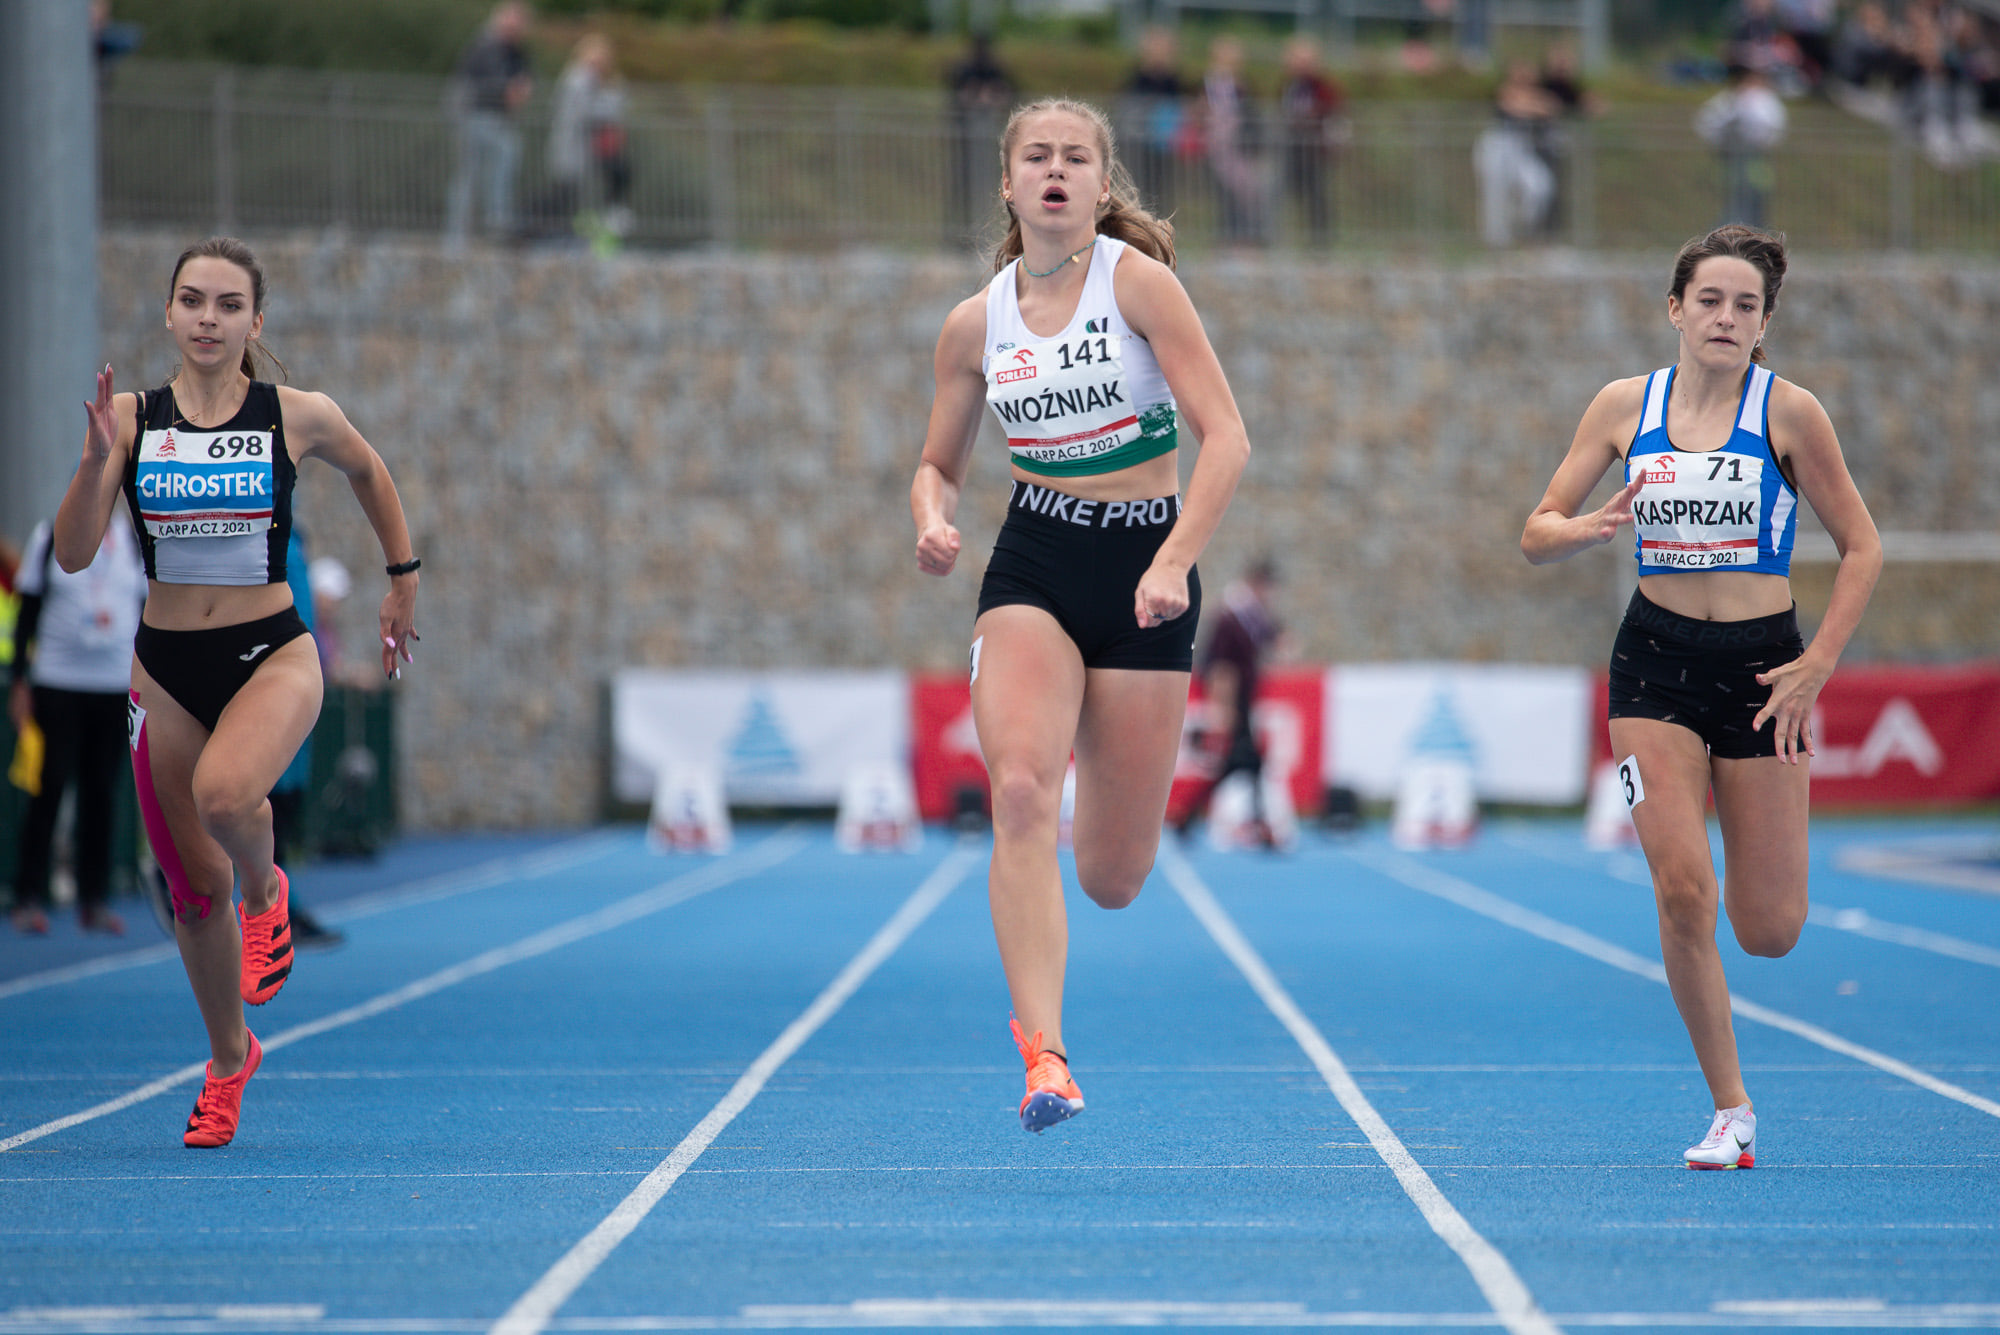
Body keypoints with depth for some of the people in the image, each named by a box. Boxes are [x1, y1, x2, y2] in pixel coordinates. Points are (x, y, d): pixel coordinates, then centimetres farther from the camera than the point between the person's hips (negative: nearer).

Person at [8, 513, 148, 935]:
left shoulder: (135, 543, 9)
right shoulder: (50, 537, 2)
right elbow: (28, 613, 4)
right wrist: (19, 682, -1)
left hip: (117, 685, 2)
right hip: (57, 681, -2)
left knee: (102, 792, 3)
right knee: (49, 787, -5)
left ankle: (94, 900, 8)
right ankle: (29, 898, 0)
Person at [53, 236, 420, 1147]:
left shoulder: (298, 417, -5)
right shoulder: (131, 418, -3)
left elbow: (367, 471, 17)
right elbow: (73, 554, -10)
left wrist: (403, 580, 20)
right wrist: (96, 458, -24)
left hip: (272, 656, -2)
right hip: (166, 668, 2)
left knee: (223, 796, -34)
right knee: (193, 888, 8)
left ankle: (266, 891, 1)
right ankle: (229, 1059, 30)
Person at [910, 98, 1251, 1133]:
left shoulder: (1137, 280, -7)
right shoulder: (976, 322, 4)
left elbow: (1226, 437, -11)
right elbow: (938, 464, 16)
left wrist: (1173, 563, -23)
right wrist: (934, 523, -7)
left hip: (1143, 565, -2)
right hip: (1032, 565, 2)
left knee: (1113, 879, 2)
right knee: (1021, 793, -26)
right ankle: (1043, 1054, -26)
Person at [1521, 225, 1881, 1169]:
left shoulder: (1787, 411, -4)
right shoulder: (1624, 406, 2)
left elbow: (1861, 548, 1)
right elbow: (1537, 536, 6)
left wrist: (1816, 666, -8)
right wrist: (1599, 525, -16)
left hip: (1763, 665, -1)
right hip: (1657, 663, 1)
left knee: (1767, 931, 0)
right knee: (1682, 889, -16)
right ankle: (1730, 1112, -2)